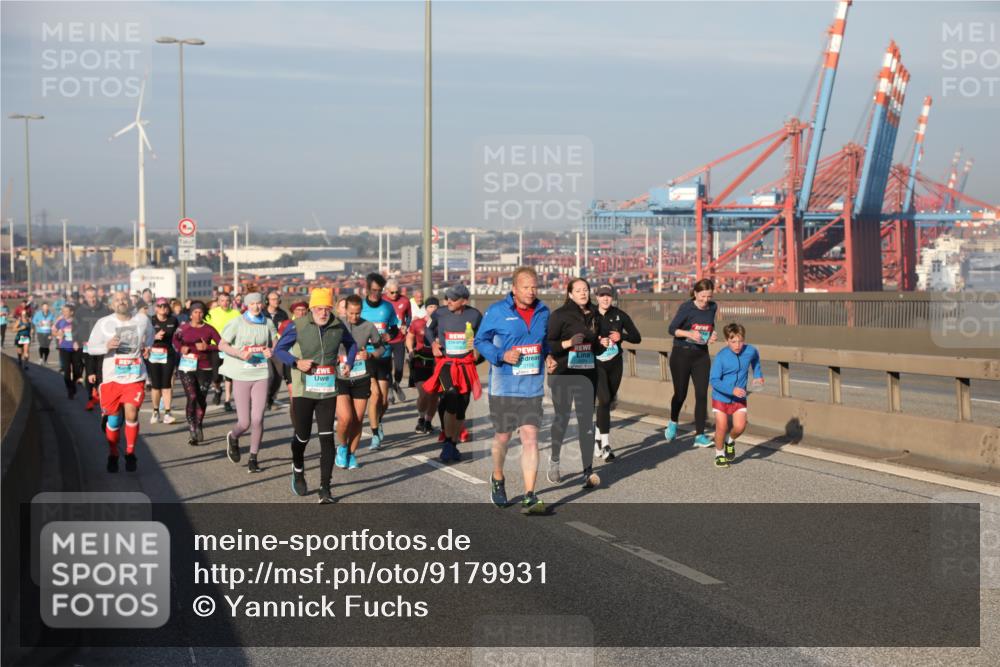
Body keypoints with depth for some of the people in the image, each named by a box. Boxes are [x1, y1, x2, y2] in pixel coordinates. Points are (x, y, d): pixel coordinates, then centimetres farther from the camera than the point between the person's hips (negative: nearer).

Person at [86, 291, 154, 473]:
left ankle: (130, 453, 5)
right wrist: (107, 346, -19)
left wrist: (147, 347, 5)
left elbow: (150, 336, 25)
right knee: (114, 417, 7)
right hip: (112, 377, 0)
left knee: (131, 415, -12)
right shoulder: (103, 323, -2)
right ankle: (112, 455, 24)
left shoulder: (142, 320, 3)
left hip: (135, 377, 0)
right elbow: (91, 347, 0)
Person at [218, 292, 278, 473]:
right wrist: (240, 354, -18)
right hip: (241, 376, -2)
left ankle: (253, 458, 11)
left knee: (258, 420, -6)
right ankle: (233, 438, 35)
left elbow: (275, 344, 15)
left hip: (261, 376, 2)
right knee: (244, 423, -1)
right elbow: (222, 345, -2)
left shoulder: (268, 323, 4)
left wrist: (271, 351, -8)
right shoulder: (237, 323, -5)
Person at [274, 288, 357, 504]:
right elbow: (279, 349, -1)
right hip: (303, 391, -2)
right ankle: (298, 472, 39)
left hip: (328, 391, 2)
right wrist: (296, 362, -16)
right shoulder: (298, 326, -9)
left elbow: (351, 344, 21)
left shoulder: (338, 327, 1)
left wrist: (348, 363, 5)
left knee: (327, 438, -4)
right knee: (302, 436, 8)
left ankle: (325, 488, 0)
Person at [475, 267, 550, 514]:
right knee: (502, 436, 12)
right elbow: (481, 340, -1)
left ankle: (529, 497, -7)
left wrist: (550, 357, 3)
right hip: (503, 388, -2)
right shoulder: (497, 312, -7)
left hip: (532, 388, 2)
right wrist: (501, 355, -16)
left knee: (530, 437, -7)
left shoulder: (543, 312, 7)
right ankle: (497, 480, 40)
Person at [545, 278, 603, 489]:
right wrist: (568, 343, -23)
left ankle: (588, 471, -5)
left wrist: (602, 344, 0)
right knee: (562, 418, 7)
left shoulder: (593, 315, 10)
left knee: (586, 421, -3)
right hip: (563, 375, -3)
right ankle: (554, 460, 32)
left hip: (587, 374, 4)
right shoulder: (559, 315, -5)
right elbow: (548, 344, -9)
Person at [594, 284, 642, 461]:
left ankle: (598, 438, 32)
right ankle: (605, 446, -15)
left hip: (615, 363, 3)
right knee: (604, 399, -17)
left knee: (608, 401, 11)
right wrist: (598, 341, -19)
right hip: (597, 363, -3)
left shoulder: (620, 315, 0)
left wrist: (621, 336, -18)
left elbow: (637, 338, 0)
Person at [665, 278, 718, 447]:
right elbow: (671, 329, -13)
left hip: (701, 355, 4)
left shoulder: (712, 307, 2)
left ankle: (700, 436, -1)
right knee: (680, 393, 7)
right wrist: (689, 333, -29)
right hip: (681, 354, -4)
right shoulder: (686, 308, -14)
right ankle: (673, 423, 36)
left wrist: (712, 335, -1)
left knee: (702, 394, -5)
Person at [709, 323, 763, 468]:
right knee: (722, 427, -5)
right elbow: (714, 380, -22)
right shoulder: (721, 357, -22)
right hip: (721, 397, -3)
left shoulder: (750, 351, -10)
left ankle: (730, 440, 25)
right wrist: (732, 390, -31)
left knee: (740, 426, -9)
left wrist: (758, 375, 11)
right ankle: (719, 454, 19)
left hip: (739, 397, 3)